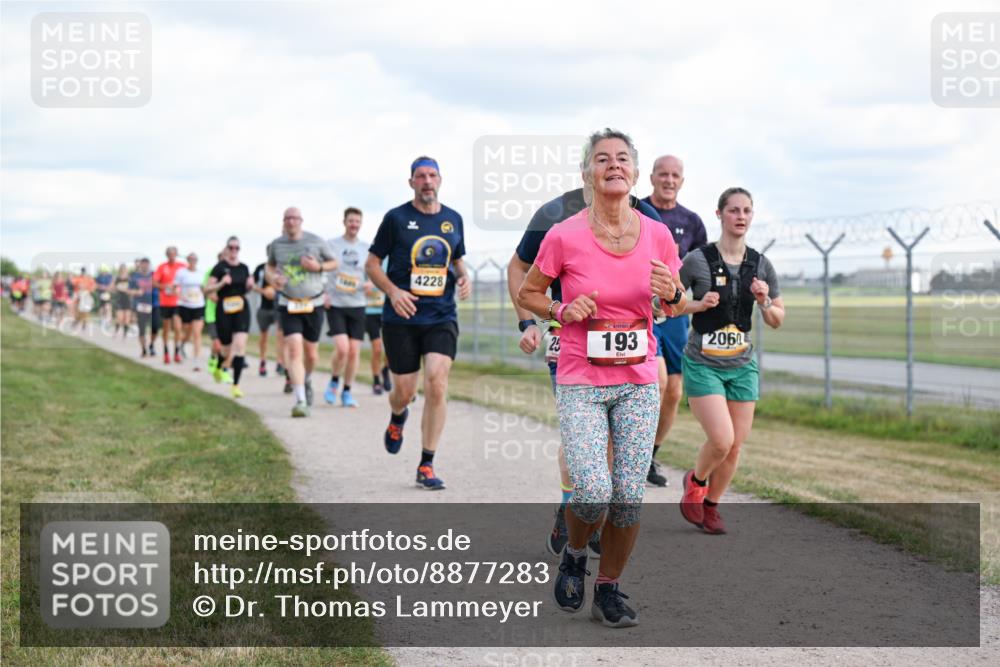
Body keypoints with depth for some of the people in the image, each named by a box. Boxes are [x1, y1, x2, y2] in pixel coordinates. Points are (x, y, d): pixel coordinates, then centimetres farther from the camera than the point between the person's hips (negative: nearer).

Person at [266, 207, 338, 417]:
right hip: (288, 305, 0)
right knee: (294, 349, -15)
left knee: (311, 353, 9)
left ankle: (307, 380, 44)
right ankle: (300, 400, -18)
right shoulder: (276, 244, 3)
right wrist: (272, 277, -3)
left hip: (313, 304, 0)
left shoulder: (316, 242, -3)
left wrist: (318, 266, -12)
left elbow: (334, 263, 8)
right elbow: (270, 266, 20)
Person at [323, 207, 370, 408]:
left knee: (354, 352, 1)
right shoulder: (331, 245, -1)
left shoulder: (366, 248, 7)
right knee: (342, 348, -16)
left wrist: (369, 284, -9)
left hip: (357, 305, 3)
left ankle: (347, 392, 15)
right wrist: (322, 293, -8)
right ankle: (333, 382, 10)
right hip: (335, 305, -3)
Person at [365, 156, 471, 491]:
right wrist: (394, 291, -14)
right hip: (401, 319, -2)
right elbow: (372, 264, 3)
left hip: (442, 317, 2)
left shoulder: (453, 219, 9)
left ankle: (426, 466, -4)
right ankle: (397, 418, 43)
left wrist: (464, 277, 2)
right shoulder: (396, 218, -1)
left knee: (437, 385, -14)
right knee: (404, 391, 3)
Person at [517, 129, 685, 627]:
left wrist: (671, 294, -11)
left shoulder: (657, 235, -2)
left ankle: (608, 590, 21)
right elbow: (527, 294, 5)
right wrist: (561, 312, -14)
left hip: (639, 383, 3)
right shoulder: (565, 236, -10)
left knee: (629, 496, 0)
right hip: (581, 384, -3)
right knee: (593, 493, -15)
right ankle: (574, 555, 18)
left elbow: (678, 306, 12)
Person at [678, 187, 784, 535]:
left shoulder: (761, 265, 3)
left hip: (742, 366, 4)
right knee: (721, 440, -16)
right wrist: (699, 305, -19)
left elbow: (777, 320, 10)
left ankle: (710, 506, 27)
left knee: (735, 445, 4)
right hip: (703, 364, -4)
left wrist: (764, 302, -11)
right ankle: (695, 481, 16)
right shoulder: (697, 260, -9)